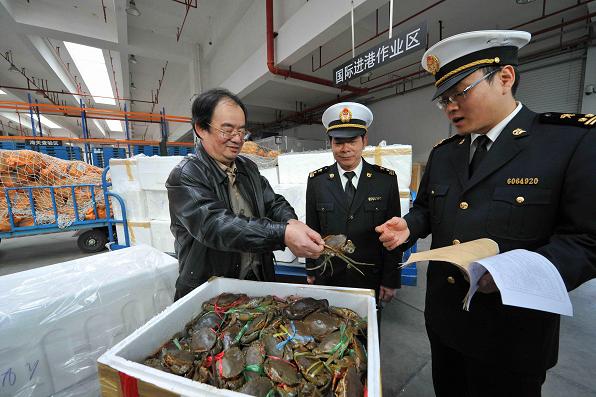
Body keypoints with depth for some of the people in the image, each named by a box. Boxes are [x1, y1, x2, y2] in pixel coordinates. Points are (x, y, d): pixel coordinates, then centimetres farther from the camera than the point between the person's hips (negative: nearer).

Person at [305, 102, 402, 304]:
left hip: (371, 281, 0)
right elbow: (311, 230, 1)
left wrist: (391, 280, -2)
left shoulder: (386, 179, -7)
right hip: (327, 279, 1)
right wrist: (311, 271, 5)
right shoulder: (316, 181, -5)